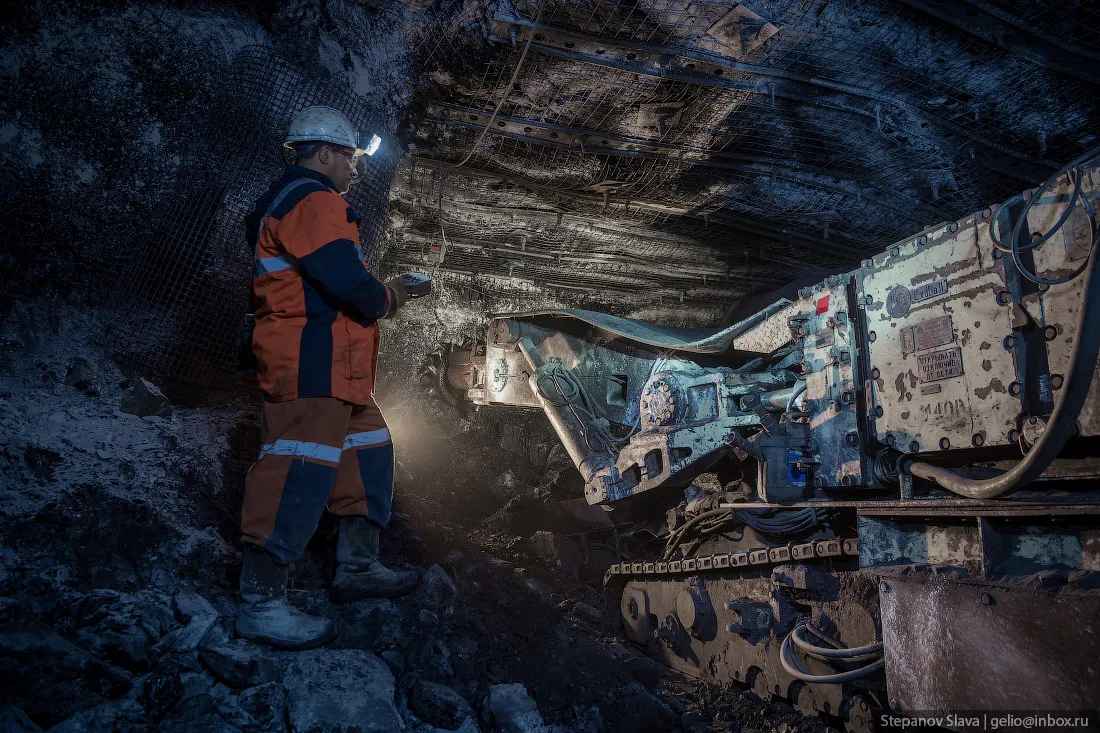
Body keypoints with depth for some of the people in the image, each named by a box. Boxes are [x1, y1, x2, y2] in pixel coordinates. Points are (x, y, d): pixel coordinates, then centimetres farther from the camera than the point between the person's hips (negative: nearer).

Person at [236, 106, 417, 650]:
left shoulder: (291, 201, 26)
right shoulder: (313, 201, -10)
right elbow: (346, 282, -22)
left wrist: (376, 292, 13)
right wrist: (387, 298, -3)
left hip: (330, 369, 12)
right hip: (311, 365, -12)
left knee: (368, 451, 16)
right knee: (299, 471, -12)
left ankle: (358, 567, 25)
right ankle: (260, 604, -4)